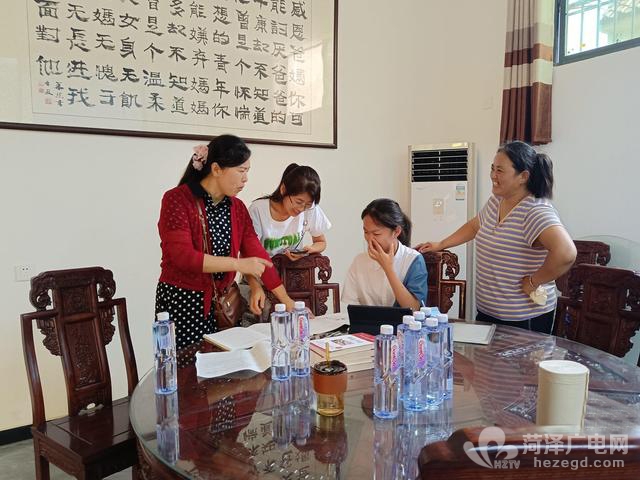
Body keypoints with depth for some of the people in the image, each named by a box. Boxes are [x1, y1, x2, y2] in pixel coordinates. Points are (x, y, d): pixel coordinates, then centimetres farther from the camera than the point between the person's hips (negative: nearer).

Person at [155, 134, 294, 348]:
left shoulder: (237, 207, 7)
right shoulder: (177, 200, -11)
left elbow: (257, 253, 3)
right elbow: (183, 256, -20)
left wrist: (288, 301, -3)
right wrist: (239, 264, -22)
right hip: (181, 303, -5)